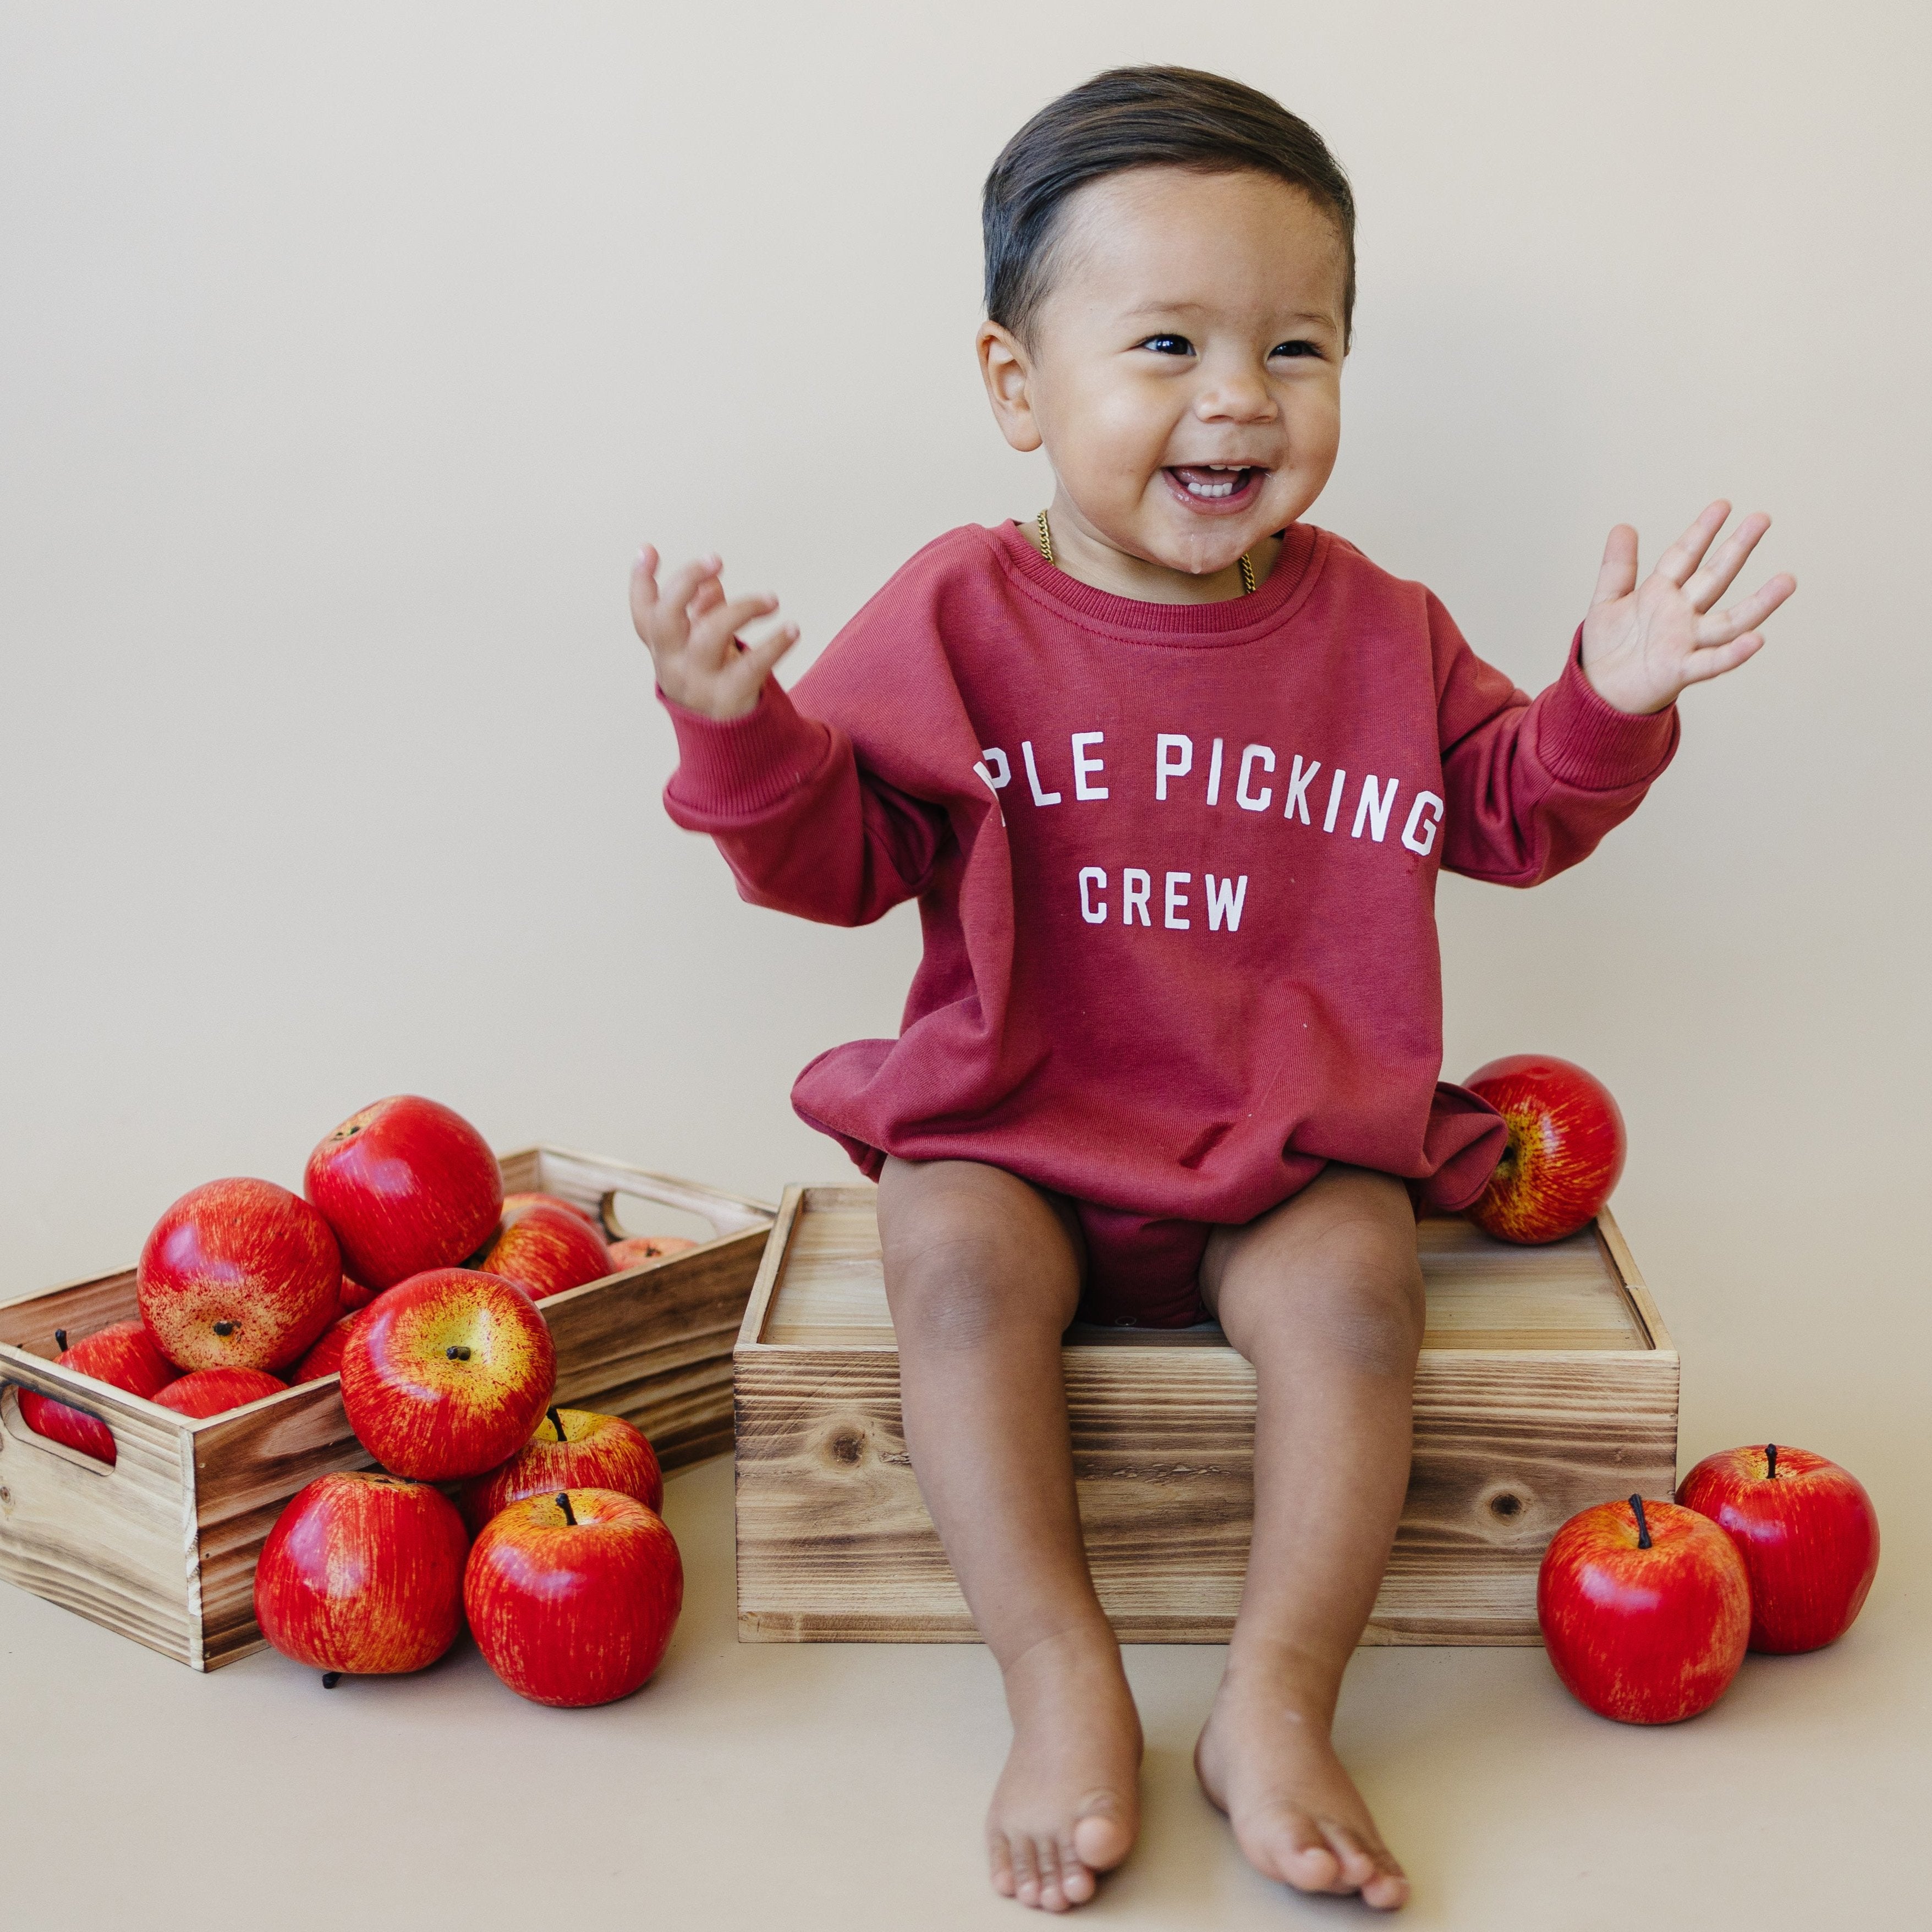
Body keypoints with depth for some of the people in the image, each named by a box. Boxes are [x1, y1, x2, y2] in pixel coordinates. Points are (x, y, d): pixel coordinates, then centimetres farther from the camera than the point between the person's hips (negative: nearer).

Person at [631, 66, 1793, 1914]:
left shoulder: (1372, 628, 3)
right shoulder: (963, 616, -4)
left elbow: (1503, 818, 13)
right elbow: (838, 854, -3)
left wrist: (1606, 703, -6)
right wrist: (744, 735, -23)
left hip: (1297, 1143, 1)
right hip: (1019, 1124, -1)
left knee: (1353, 1286, -26)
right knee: (955, 1259, -29)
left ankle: (1276, 1704, -17)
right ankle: (1062, 1684, -23)